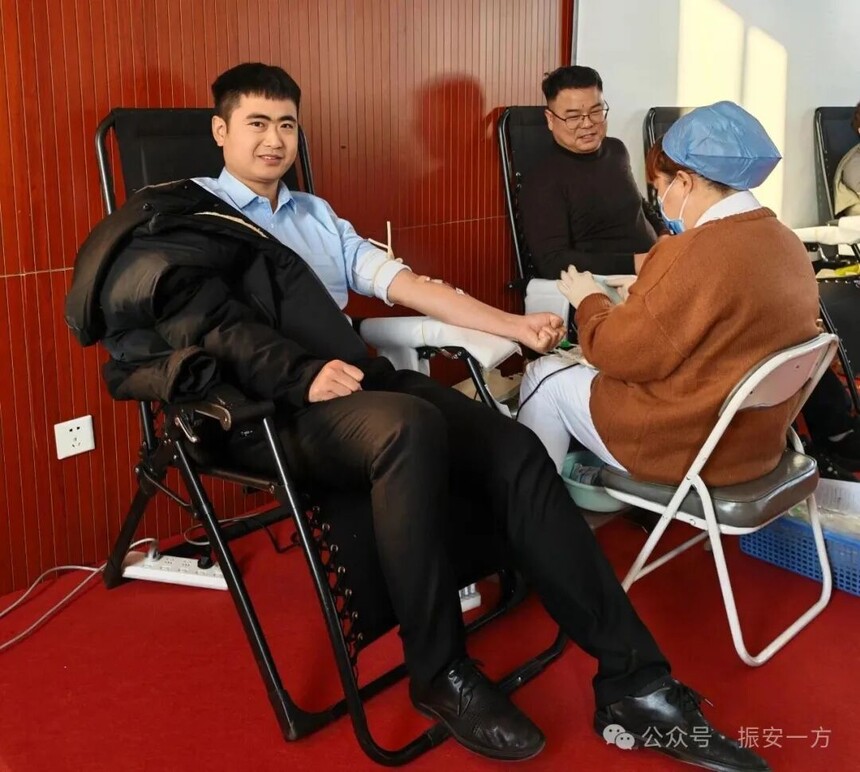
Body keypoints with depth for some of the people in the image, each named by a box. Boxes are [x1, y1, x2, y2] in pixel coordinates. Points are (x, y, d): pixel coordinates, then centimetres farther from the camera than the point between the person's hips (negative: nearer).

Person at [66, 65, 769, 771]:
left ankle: (634, 684, -19)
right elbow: (209, 323, -9)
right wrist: (302, 375, -26)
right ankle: (442, 672, -19)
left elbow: (402, 282, 20)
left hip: (361, 381, 6)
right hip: (275, 409, -6)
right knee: (411, 425, -37)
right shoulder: (180, 216, 10)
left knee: (514, 449, -19)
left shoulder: (315, 215, 29)